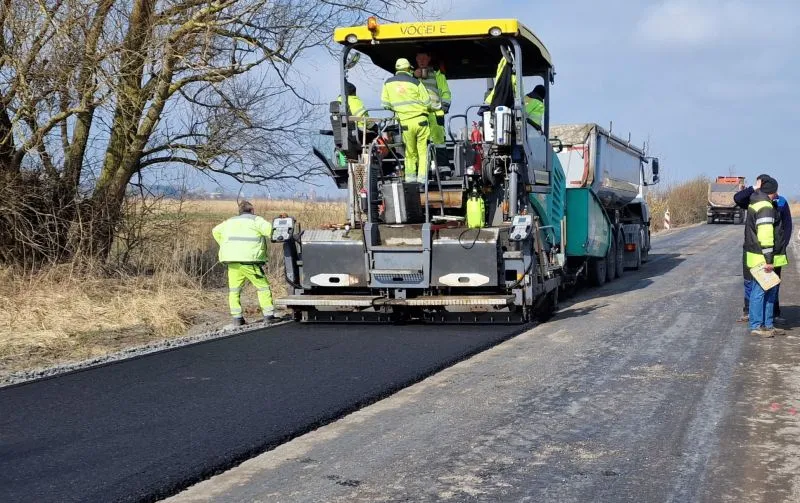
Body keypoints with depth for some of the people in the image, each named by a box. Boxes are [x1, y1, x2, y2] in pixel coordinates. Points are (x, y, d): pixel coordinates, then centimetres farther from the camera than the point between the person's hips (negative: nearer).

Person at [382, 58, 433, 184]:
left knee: (410, 152, 17)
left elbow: (385, 104, 8)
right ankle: (422, 177, 0)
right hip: (420, 120, -2)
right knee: (423, 150, 4)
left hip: (405, 123, 2)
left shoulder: (388, 83, 4)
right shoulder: (415, 82, -3)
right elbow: (427, 103, -1)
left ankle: (410, 175, 20)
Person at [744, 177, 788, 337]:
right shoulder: (765, 208, -18)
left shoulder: (756, 204, 16)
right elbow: (765, 235, -24)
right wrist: (768, 259, -24)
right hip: (762, 258, -11)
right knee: (760, 291, -5)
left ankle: (768, 325, 22)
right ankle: (756, 326, 1)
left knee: (771, 291, 15)